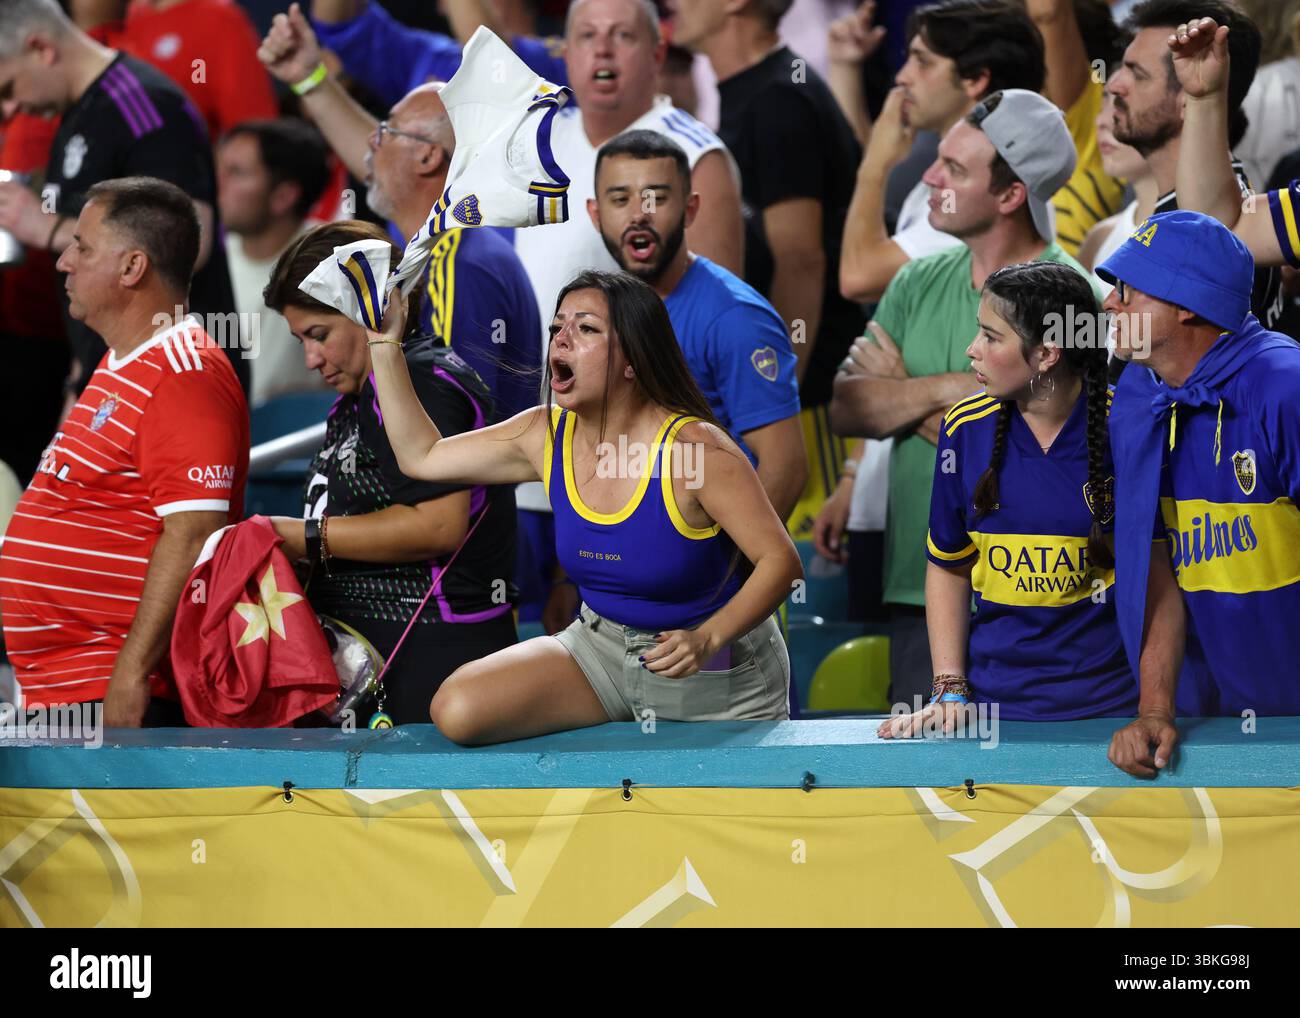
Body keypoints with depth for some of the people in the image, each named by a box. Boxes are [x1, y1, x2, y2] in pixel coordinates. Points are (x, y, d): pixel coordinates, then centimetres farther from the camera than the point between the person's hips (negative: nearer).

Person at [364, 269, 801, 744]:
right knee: (457, 710, -15)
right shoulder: (547, 435, -4)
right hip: (603, 646, 5)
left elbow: (780, 560, -20)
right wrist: (385, 343, 1)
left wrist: (708, 639, -34)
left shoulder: (695, 446, -23)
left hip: (715, 671, -5)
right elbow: (421, 455, 6)